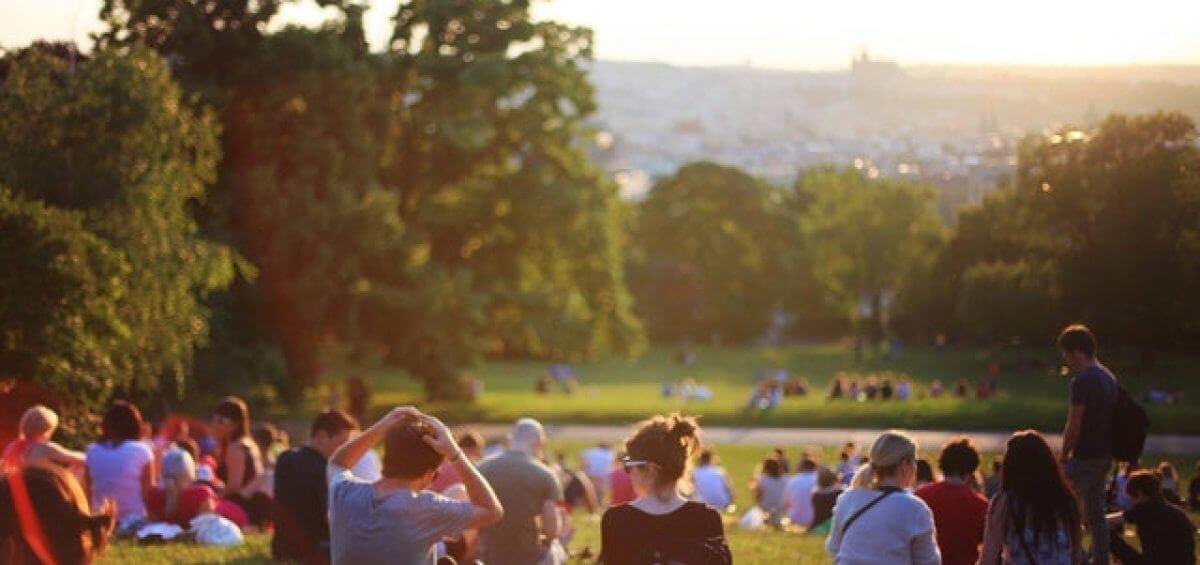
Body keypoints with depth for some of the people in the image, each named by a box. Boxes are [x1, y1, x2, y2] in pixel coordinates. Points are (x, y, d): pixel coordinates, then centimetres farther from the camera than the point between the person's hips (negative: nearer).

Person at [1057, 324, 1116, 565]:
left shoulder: (1082, 382, -17)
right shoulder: (1109, 378, 11)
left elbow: (1073, 428, -18)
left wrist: (1064, 456, -6)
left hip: (1085, 456, -9)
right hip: (1104, 455, 9)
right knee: (1096, 513, 13)